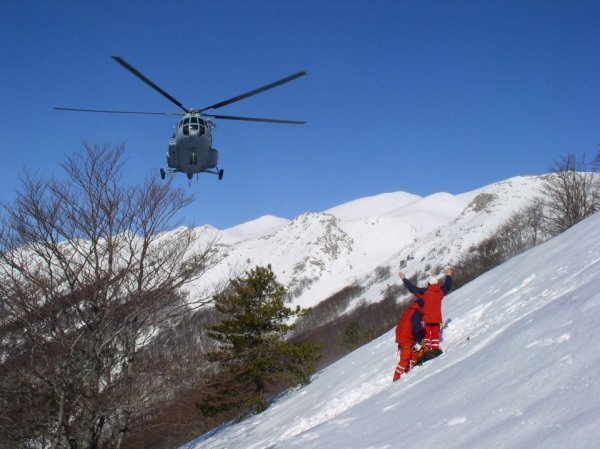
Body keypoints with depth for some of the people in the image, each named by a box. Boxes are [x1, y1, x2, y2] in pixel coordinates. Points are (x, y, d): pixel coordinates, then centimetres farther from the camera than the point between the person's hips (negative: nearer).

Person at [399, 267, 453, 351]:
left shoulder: (424, 292, -13)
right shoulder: (441, 291, 0)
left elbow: (413, 288, -12)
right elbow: (447, 286, 20)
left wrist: (404, 279, -4)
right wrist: (449, 276, 35)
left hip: (426, 318, -3)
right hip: (437, 318, 3)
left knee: (426, 334, 3)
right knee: (435, 334, 10)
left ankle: (426, 349, -3)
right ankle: (435, 348, 8)